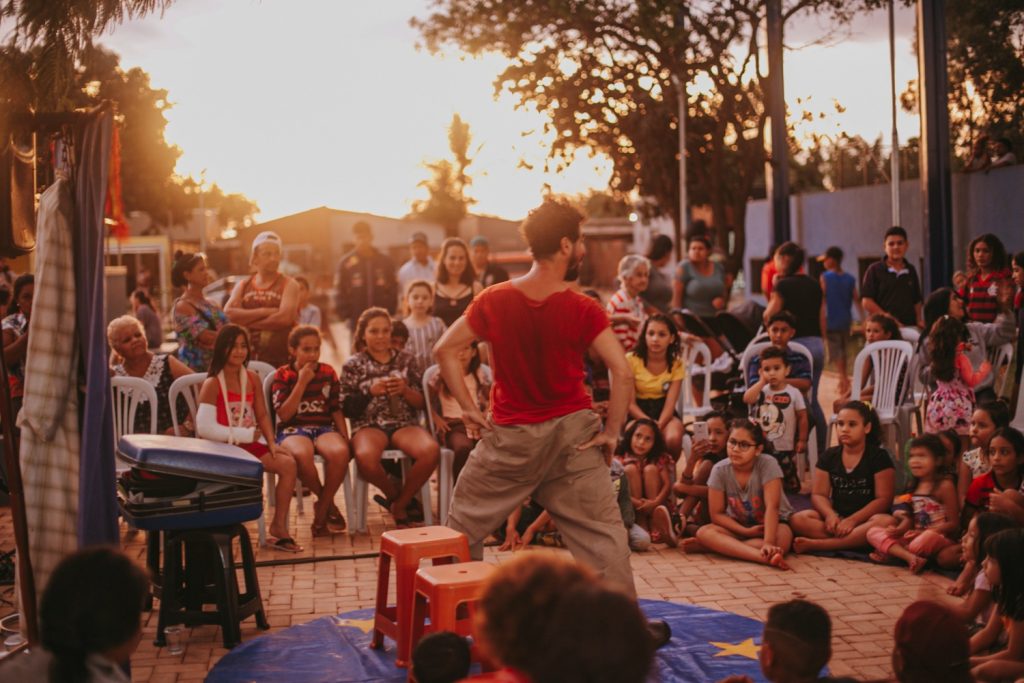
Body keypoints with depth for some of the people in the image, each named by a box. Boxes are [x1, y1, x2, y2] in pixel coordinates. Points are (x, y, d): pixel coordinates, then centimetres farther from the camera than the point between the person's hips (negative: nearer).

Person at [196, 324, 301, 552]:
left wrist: (272, 443, -8)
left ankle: (279, 527, -5)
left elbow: (262, 415, 9)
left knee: (288, 463, -14)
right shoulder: (212, 384, -11)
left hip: (247, 445, 6)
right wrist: (246, 434, -17)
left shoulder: (252, 378, 7)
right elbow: (205, 428, -19)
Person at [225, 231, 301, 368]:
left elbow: (285, 318, -14)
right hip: (247, 359, 3)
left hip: (280, 361, -3)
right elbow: (228, 314, -4)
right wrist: (263, 312, -12)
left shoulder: (289, 285, 1)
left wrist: (246, 321, -6)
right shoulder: (243, 286, 12)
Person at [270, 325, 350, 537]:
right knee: (302, 454, -40)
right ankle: (329, 504, -12)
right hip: (293, 430, -2)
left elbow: (336, 410, 14)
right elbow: (284, 414, -8)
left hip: (324, 428, 2)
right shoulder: (282, 376, 3)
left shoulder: (327, 372, 12)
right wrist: (302, 382, -11)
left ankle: (321, 512, -16)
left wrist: (345, 437, 0)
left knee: (340, 452, -35)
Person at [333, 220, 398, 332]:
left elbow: (393, 289, 10)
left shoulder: (385, 261, 7)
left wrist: (390, 310, -1)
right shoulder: (346, 263, 2)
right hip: (356, 321, -2)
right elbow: (340, 292, 2)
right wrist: (344, 313, -6)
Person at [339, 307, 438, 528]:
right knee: (365, 457, -38)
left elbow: (421, 404, 11)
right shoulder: (353, 365, 11)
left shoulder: (406, 360, 14)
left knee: (431, 450, -32)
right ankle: (395, 494, -4)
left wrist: (405, 390, -9)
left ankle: (399, 504, -8)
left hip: (405, 424, 2)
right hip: (369, 425, -2)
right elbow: (347, 409, 5)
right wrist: (370, 392, -11)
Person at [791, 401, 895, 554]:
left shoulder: (879, 457, -3)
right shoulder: (829, 456, 8)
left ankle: (816, 544, -39)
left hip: (865, 519, -3)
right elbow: (818, 494, 4)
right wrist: (830, 515, -19)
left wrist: (852, 520, -22)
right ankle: (860, 542, -31)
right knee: (798, 520, -24)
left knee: (886, 522, -38)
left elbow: (884, 499, -10)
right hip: (837, 518, 3)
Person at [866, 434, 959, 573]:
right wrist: (899, 530, -11)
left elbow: (953, 524, -9)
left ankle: (892, 553, -20)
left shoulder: (944, 486, -6)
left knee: (928, 537, -41)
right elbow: (909, 518, 12)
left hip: (938, 537, -7)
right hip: (914, 537, 7)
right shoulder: (912, 485, 13)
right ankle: (910, 557, -32)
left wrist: (922, 532, -18)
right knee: (873, 532, -9)